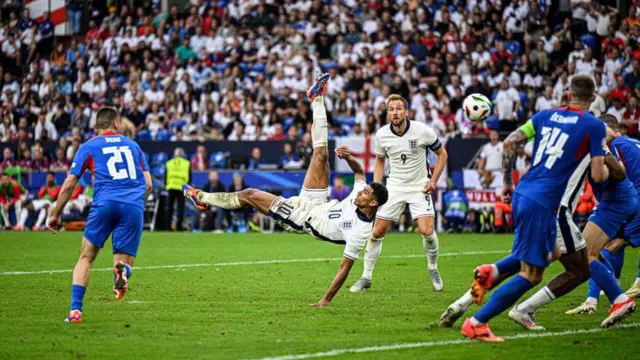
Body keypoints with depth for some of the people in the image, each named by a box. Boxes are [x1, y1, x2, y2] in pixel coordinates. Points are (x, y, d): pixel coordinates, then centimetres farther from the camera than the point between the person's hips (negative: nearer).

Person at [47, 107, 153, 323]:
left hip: (105, 203, -1)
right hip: (134, 206, 1)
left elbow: (68, 185, 11)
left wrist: (55, 215, 20)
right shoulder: (132, 145, 23)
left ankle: (75, 310, -2)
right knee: (124, 262, 8)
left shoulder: (89, 147, 16)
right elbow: (148, 184, 18)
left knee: (86, 257, 11)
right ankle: (122, 269, -31)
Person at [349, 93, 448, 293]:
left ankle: (433, 269, 10)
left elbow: (442, 154, 0)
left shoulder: (422, 131, -14)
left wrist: (433, 180, -9)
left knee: (427, 231, -18)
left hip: (420, 187, -2)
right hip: (394, 187, 3)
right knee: (377, 232, -4)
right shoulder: (381, 135, -6)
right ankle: (366, 277, 10)